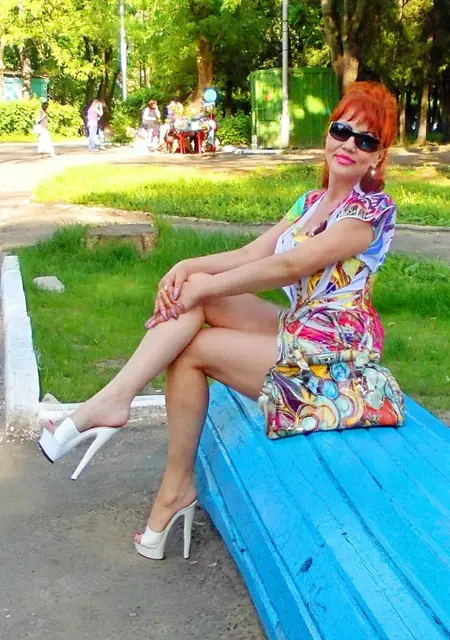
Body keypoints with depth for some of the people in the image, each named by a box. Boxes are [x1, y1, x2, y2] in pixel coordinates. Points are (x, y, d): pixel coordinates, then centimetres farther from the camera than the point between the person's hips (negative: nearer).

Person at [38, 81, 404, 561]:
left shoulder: (372, 208, -12)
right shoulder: (313, 201, 14)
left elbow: (289, 266, -21)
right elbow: (250, 254, 5)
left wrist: (202, 286, -17)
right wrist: (189, 267, -13)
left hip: (330, 356, -7)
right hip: (296, 332, 7)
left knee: (189, 349, -13)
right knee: (194, 288, -12)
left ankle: (177, 486, -2)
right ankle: (115, 398, -14)